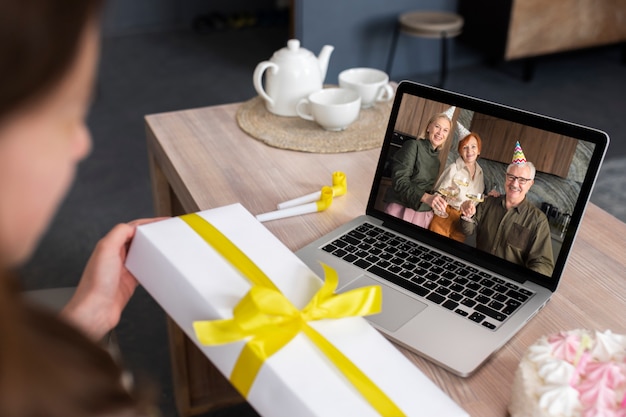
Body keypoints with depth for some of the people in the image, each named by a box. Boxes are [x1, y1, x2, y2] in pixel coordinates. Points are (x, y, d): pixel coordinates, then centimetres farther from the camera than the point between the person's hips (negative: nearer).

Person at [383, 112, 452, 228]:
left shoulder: (436, 158, 14)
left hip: (424, 213, 6)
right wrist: (425, 197, -29)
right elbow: (399, 180, -17)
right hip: (401, 209, -6)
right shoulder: (413, 145, -5)